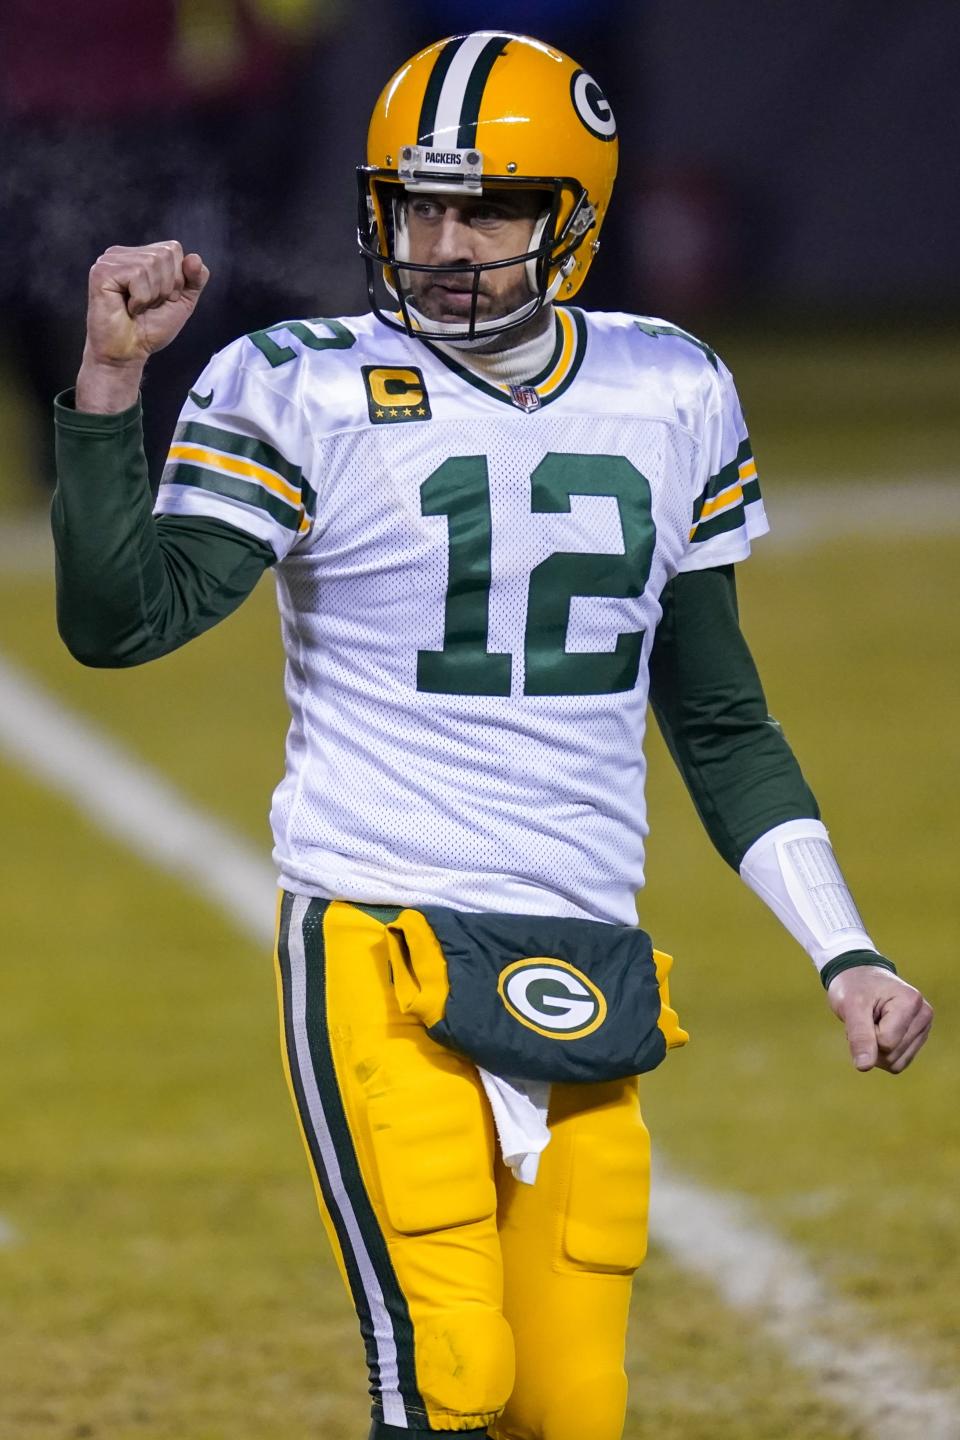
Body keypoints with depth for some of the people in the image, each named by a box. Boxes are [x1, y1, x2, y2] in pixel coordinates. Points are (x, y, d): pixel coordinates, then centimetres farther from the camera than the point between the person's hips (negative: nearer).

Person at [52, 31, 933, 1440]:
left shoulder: (669, 398, 10)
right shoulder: (309, 395, -2)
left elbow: (720, 723, 18)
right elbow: (121, 620, -14)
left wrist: (845, 953, 13)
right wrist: (111, 378, -23)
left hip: (589, 979, 4)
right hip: (381, 946, -4)